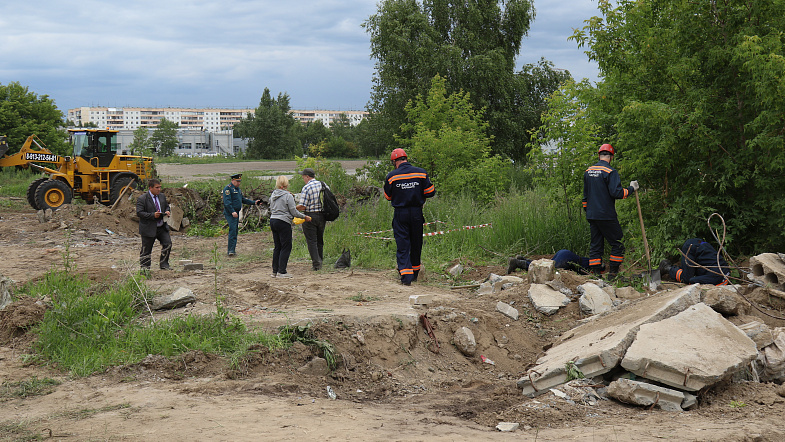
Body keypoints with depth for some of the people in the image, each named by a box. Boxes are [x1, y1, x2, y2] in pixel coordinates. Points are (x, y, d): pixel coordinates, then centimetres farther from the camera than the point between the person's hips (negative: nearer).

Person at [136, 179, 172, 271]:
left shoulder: (162, 196, 9)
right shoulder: (142, 199, -11)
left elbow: (166, 206, 23)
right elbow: (139, 213, -17)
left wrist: (167, 212, -1)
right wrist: (153, 215, -24)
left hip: (162, 227, 5)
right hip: (149, 229, -5)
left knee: (168, 243, -4)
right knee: (146, 249, 4)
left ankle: (164, 264, 9)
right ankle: (144, 267, 20)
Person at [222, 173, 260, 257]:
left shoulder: (238, 189, 19)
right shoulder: (228, 188, -11)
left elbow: (243, 199, 27)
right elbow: (227, 201, -19)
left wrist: (254, 202, 20)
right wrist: (232, 212, -27)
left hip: (236, 213, 9)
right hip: (230, 213, -9)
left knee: (235, 231, 9)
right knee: (233, 230, -16)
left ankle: (231, 249, 14)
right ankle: (231, 250, -18)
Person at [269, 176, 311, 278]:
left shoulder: (273, 195, 10)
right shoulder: (288, 196, -11)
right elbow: (294, 212, -10)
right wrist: (304, 217, 1)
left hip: (273, 221, 8)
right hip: (283, 223, -7)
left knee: (277, 247, 13)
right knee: (286, 247, -2)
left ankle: (275, 270, 14)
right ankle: (281, 271, -5)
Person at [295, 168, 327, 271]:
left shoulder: (306, 188, -14)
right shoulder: (323, 184, 4)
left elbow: (303, 206, -16)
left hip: (310, 217, -6)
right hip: (322, 216, 6)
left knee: (311, 241, 0)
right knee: (320, 240, 16)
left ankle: (316, 263, -7)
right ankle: (320, 262, 20)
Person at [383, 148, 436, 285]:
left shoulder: (391, 176, -6)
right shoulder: (421, 173, -2)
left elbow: (388, 196, 5)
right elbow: (430, 192, -1)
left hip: (400, 214, -2)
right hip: (417, 213, 2)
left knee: (402, 245, 0)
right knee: (416, 244, 16)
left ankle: (406, 274, -12)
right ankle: (415, 272, 28)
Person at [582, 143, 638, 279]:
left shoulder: (587, 172, 12)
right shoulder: (610, 172, -11)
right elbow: (616, 193, -19)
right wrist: (631, 189, -5)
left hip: (591, 216, 7)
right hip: (606, 216, -7)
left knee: (595, 245, 10)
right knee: (617, 243, 3)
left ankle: (595, 273, 9)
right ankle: (613, 273, 0)